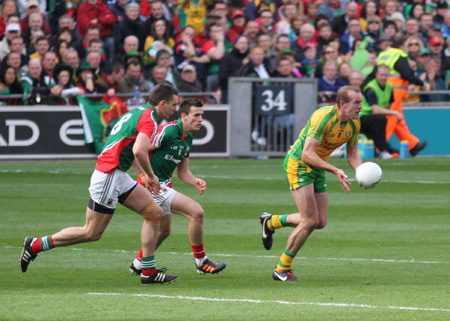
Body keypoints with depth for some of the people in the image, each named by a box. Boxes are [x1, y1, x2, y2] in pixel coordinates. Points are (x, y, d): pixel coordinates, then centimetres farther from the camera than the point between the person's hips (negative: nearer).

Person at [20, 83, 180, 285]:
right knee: (92, 233, -3)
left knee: (154, 213, 7)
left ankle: (149, 272, 7)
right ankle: (35, 245, 7)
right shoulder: (149, 119, -15)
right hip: (109, 175, -10)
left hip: (119, 176, 10)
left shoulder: (138, 113, 17)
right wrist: (151, 176, -14)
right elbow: (139, 150, -29)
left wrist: (144, 174, 24)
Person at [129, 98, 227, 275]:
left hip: (164, 185, 11)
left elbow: (183, 172, 16)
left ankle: (138, 264, 41)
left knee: (164, 231, 25)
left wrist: (195, 181, -5)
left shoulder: (187, 140, 11)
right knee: (197, 211, -15)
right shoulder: (169, 131, -18)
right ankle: (201, 262, -4)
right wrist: (146, 175, -27)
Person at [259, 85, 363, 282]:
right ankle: (282, 269, 1)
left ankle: (271, 222, 30)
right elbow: (307, 154, -30)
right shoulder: (323, 117, -28)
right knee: (310, 221, -13)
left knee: (320, 222, 8)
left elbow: (352, 155, 8)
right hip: (298, 165, -8)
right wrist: (335, 171, -35)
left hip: (317, 168, 8)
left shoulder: (354, 124, -3)